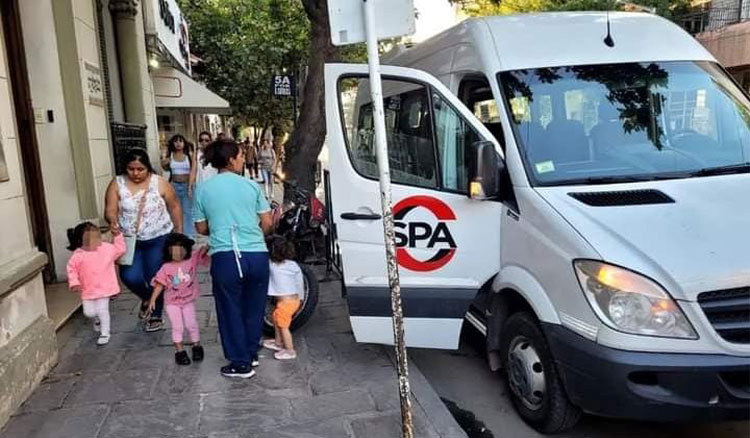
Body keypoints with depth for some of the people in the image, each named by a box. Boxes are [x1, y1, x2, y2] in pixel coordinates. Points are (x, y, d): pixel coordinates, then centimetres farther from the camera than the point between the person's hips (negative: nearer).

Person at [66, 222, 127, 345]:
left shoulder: (107, 248, -6)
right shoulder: (78, 255, -10)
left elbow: (120, 249, 5)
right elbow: (72, 269, -2)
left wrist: (118, 235, -2)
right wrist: (74, 283, -10)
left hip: (104, 288, -1)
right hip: (87, 290, 1)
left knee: (102, 311, -1)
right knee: (89, 312, 7)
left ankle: (105, 333, 17)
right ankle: (97, 319, 44)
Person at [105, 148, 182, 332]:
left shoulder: (160, 183, -8)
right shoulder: (117, 184, -4)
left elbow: (174, 208, 0)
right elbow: (110, 210, -8)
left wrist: (179, 232, 0)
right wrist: (113, 221, -31)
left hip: (158, 239, -1)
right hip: (130, 240, 2)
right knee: (130, 277, -12)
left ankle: (155, 316, 25)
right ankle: (146, 298, 23)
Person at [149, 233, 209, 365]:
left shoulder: (193, 260, -8)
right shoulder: (166, 268, -9)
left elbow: (203, 250, -17)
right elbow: (160, 284, -6)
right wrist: (153, 299, -11)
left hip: (188, 301, 1)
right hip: (172, 303, -1)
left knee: (191, 324, 7)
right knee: (177, 326, 1)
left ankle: (197, 347, 26)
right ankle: (179, 351, 14)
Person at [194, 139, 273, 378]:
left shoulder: (204, 189, 5)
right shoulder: (251, 185, 5)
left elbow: (201, 228, 10)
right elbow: (266, 223, 7)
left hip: (225, 257, -1)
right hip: (257, 255, 1)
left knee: (231, 311, 13)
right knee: (254, 308, 19)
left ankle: (241, 363, 20)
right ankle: (251, 354, 34)